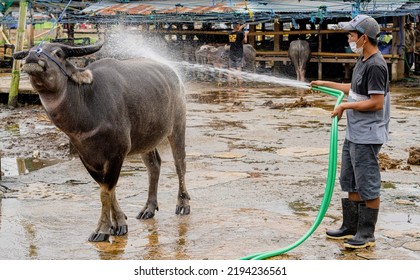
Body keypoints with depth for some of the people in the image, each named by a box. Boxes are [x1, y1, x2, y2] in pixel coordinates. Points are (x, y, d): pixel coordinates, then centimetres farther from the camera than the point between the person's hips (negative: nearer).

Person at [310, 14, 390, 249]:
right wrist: (326, 84, 31)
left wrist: (345, 106, -16)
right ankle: (351, 227, 29)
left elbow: (376, 102, -24)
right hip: (354, 134, 11)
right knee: (351, 183, 18)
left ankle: (367, 234, 8)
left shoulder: (376, 65, -20)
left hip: (367, 137, -11)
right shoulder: (363, 61, 12)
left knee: (368, 185, -1)